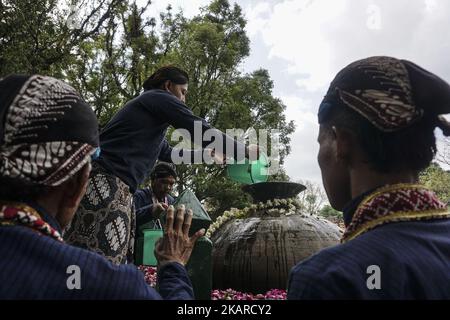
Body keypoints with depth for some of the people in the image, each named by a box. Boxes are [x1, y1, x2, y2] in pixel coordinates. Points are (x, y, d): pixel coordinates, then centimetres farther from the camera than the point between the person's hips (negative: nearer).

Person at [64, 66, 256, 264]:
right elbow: (203, 132, -3)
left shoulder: (151, 113, 31)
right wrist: (246, 151, 8)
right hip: (105, 181, -10)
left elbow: (167, 153, 44)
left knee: (114, 262, 6)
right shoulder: (160, 98, 3)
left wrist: (204, 154, 46)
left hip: (114, 186, 10)